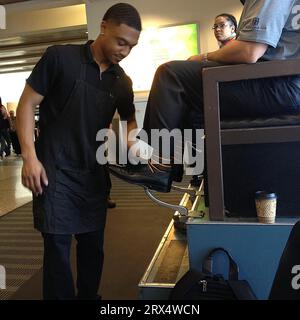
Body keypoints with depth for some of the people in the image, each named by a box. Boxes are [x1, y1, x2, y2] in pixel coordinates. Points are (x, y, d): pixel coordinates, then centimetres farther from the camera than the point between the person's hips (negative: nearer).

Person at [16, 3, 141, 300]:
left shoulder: (122, 81, 6)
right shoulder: (60, 57, -6)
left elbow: (130, 120, 19)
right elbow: (27, 104, -5)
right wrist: (30, 156, -14)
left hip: (94, 173, 5)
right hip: (55, 170, -4)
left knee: (93, 245, 12)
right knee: (57, 246, 0)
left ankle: (89, 296, 32)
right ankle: (62, 296, 21)